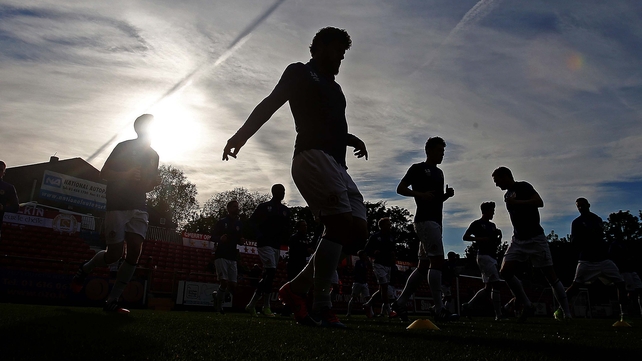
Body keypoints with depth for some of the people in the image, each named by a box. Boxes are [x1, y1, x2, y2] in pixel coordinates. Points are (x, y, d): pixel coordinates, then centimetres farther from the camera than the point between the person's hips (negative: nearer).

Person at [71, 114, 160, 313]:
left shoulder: (153, 155, 15)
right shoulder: (124, 147, -1)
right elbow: (104, 173, -2)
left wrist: (155, 182, -1)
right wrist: (126, 174, -19)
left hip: (138, 208, 5)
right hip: (117, 205, -5)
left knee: (135, 252, -9)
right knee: (115, 253, -6)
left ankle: (112, 301, -1)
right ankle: (83, 270, 27)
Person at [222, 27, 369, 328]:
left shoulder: (334, 88, 32)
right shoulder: (300, 73, 11)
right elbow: (270, 103, 0)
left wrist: (351, 138, 23)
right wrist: (242, 134, -12)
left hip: (337, 165, 9)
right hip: (313, 156, -8)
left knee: (358, 233, -3)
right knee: (344, 224, -23)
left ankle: (297, 288, 2)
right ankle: (321, 305, -18)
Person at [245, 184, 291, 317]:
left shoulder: (285, 210, 14)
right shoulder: (264, 207, -1)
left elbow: (287, 228, 18)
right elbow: (252, 222, -3)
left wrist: (283, 241, 1)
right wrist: (261, 236, -13)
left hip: (276, 246, 7)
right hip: (265, 244, -7)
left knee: (267, 275, 6)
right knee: (271, 271, -18)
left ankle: (252, 304, 15)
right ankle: (266, 306, -11)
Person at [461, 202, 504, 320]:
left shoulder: (492, 225, 21)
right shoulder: (477, 224, -1)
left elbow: (496, 243, 25)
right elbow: (465, 237, -8)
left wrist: (499, 237, 5)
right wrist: (481, 239, -17)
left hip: (492, 257, 9)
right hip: (484, 256, -9)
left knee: (488, 288, 6)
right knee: (496, 283, -15)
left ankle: (467, 306, 12)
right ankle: (498, 315, -11)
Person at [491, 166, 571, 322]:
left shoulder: (523, 187, -8)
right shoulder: (507, 195, 15)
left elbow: (539, 202, -24)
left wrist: (515, 202, -25)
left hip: (535, 238, -7)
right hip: (518, 240, 8)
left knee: (550, 275, -2)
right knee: (505, 272, -7)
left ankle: (567, 313, 10)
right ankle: (527, 306, 3)